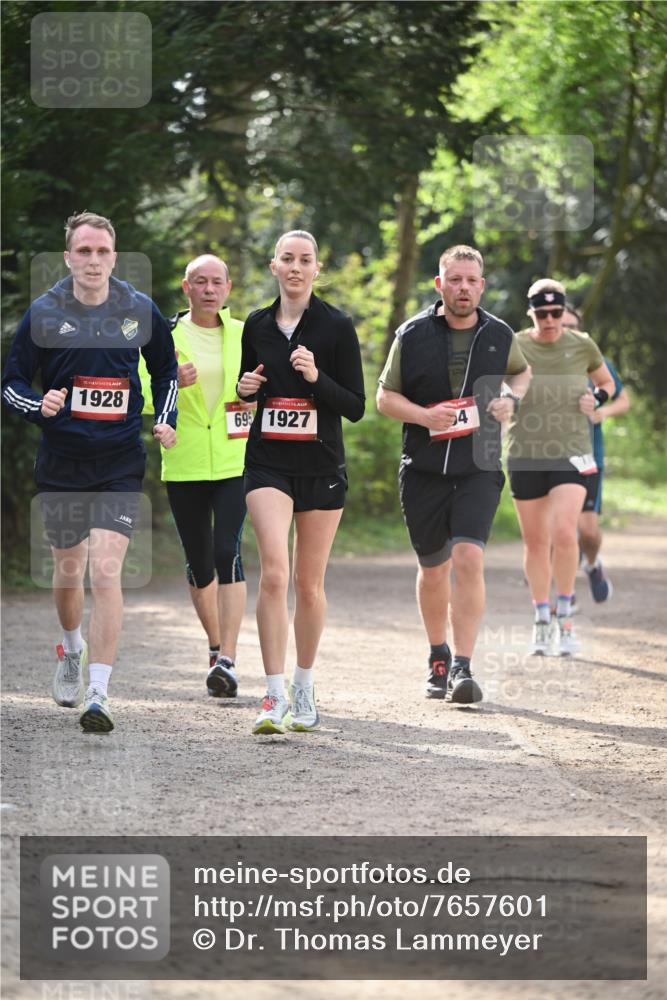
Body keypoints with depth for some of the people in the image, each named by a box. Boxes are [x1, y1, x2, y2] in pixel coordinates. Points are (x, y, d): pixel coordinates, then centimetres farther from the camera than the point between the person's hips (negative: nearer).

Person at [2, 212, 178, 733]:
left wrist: (166, 421, 4)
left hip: (121, 465, -1)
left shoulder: (141, 310, 0)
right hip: (61, 463, 1)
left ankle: (98, 694, -15)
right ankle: (72, 650, 46)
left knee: (105, 573, -15)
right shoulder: (43, 313, -3)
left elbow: (166, 369, 18)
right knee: (68, 571, 15)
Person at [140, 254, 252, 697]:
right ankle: (216, 646, 30)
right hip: (184, 466, 1)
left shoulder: (244, 335, 6)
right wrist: (172, 383, -23)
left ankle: (228, 660, -18)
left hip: (234, 464, -1)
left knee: (228, 552, -15)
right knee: (199, 563, 8)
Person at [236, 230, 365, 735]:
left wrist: (316, 376, -21)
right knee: (274, 573, -17)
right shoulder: (257, 325, 6)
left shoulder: (337, 326, -4)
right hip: (268, 465, 1)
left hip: (322, 466, -1)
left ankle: (304, 689, 25)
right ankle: (275, 696, -16)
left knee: (309, 584, 7)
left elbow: (356, 407, -5)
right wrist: (245, 388, -3)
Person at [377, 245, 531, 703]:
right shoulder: (413, 334, -1)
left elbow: (521, 371, 25)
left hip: (478, 468, -1)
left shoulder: (499, 334, 4)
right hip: (424, 470, 1)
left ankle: (462, 667, -19)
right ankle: (438, 658, 33)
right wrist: (423, 415, -15)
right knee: (434, 568, 10)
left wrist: (511, 399, 3)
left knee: (469, 558, -19)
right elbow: (386, 396, 4)